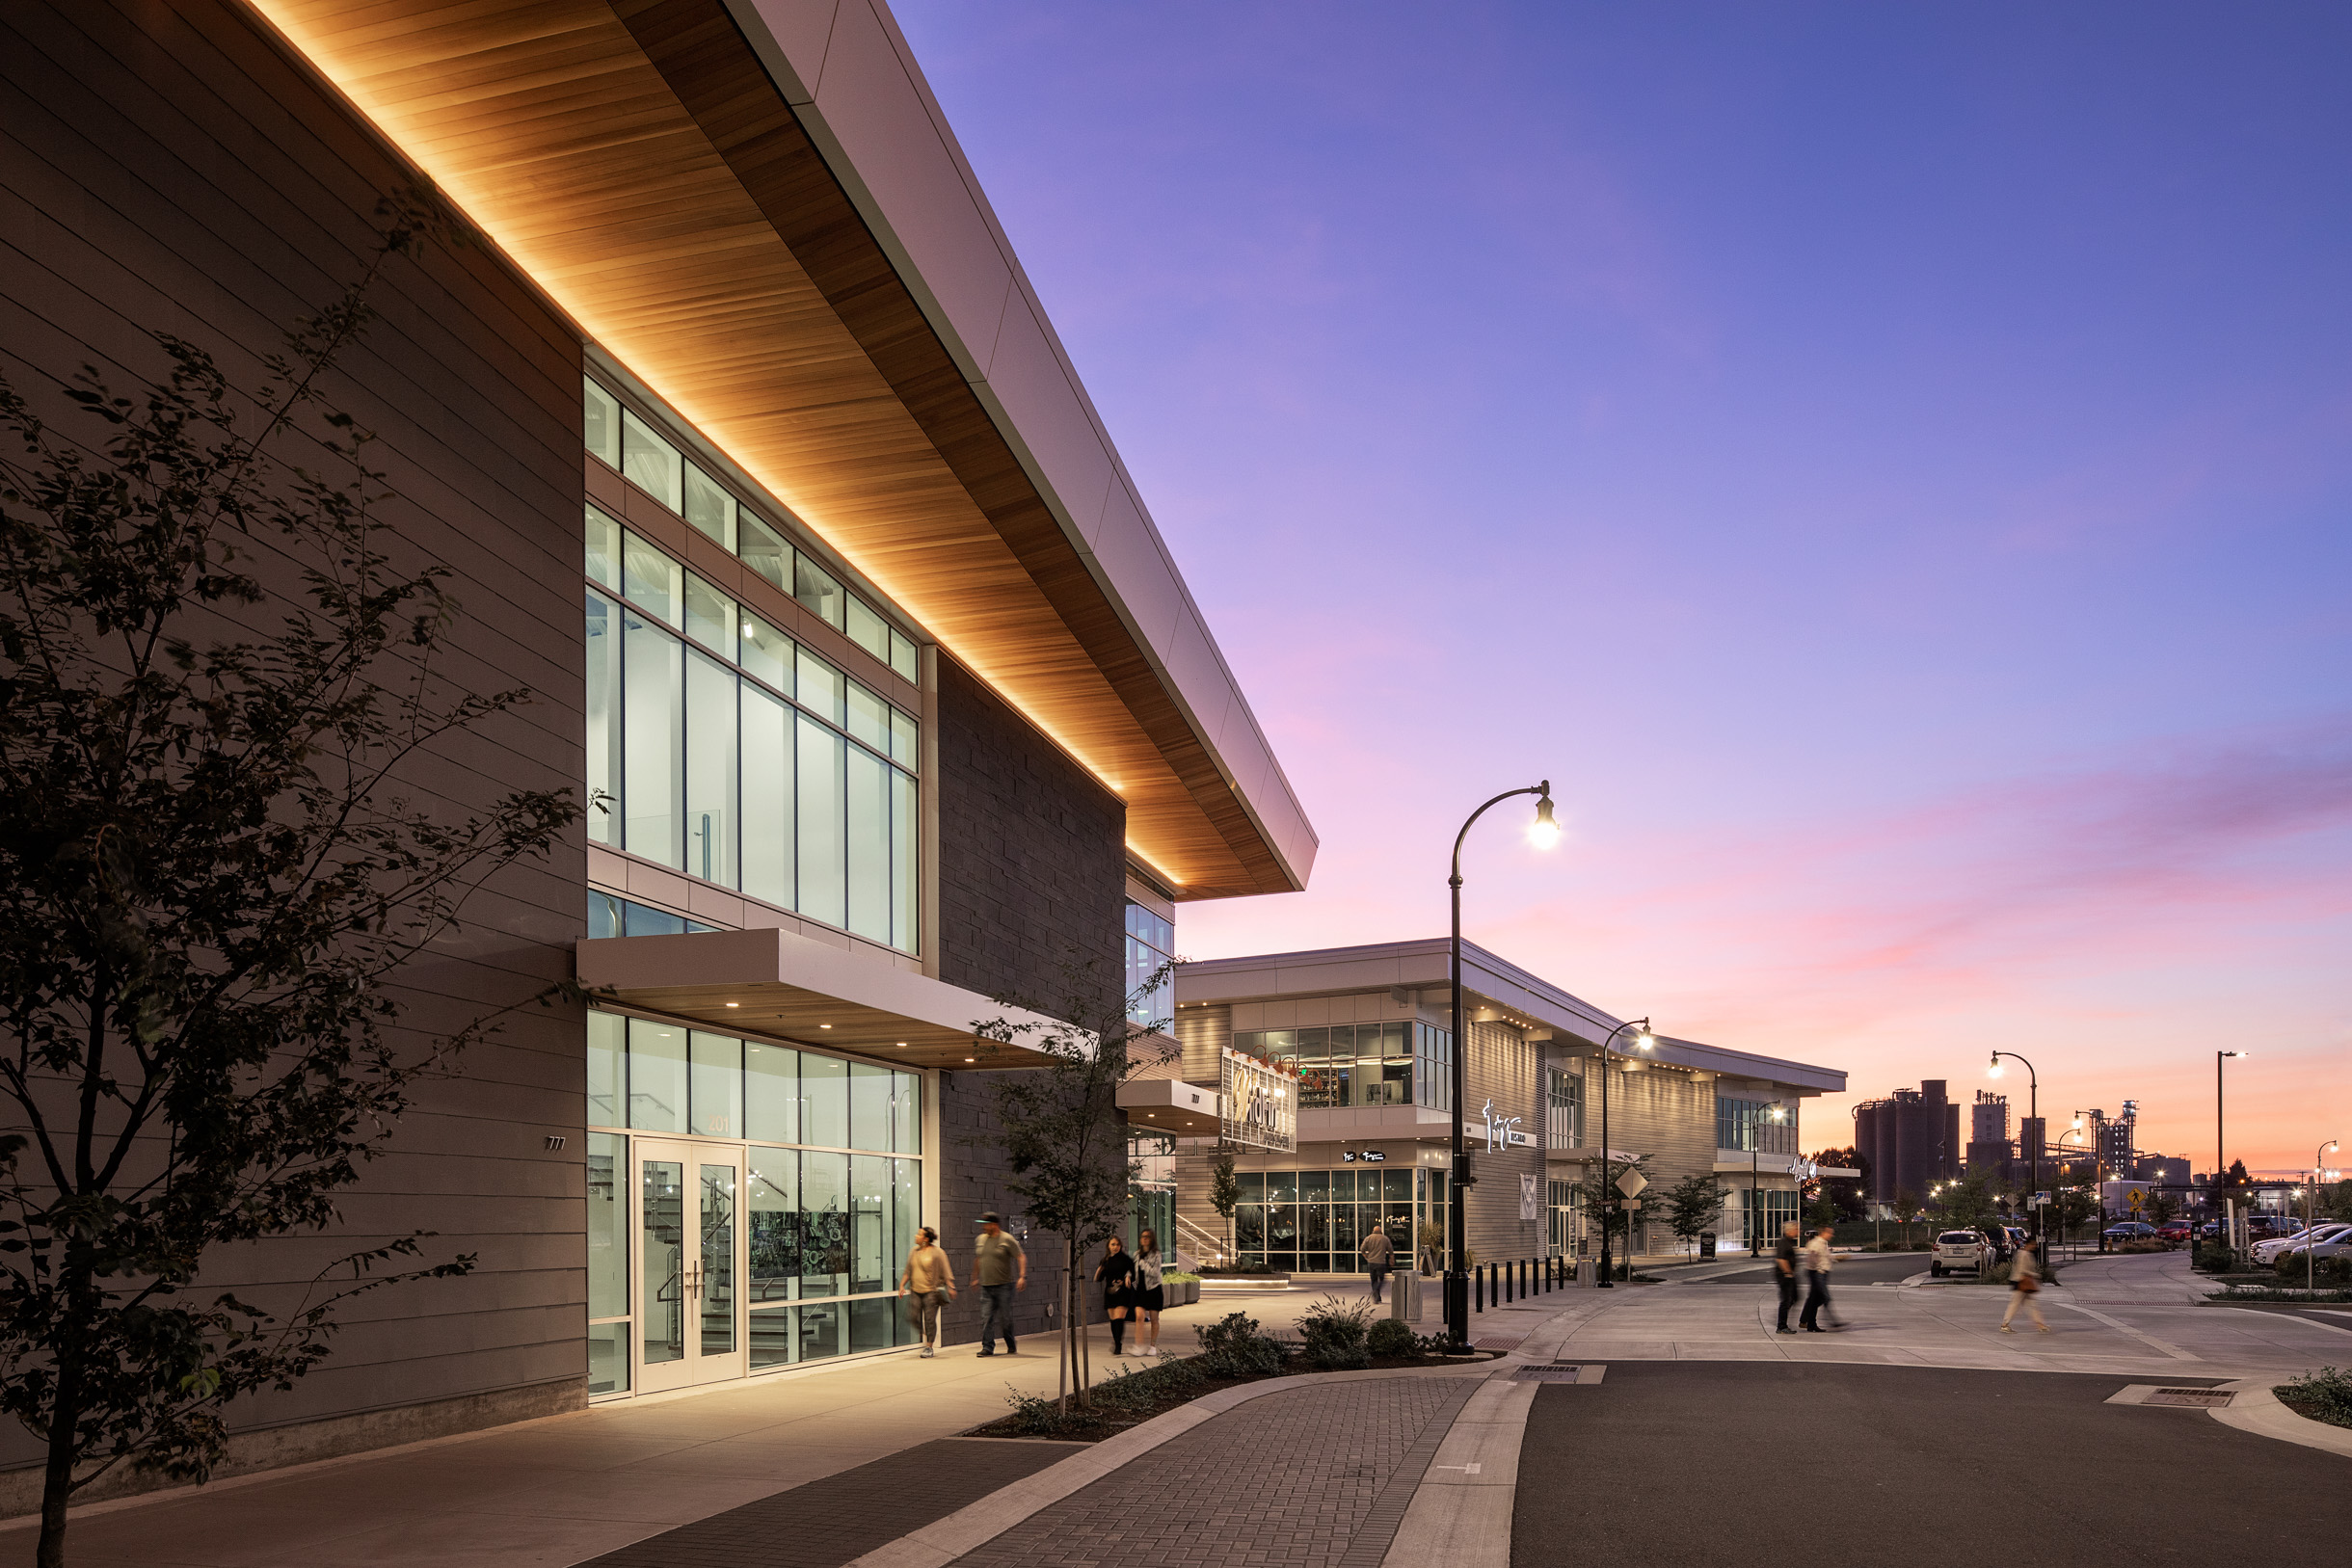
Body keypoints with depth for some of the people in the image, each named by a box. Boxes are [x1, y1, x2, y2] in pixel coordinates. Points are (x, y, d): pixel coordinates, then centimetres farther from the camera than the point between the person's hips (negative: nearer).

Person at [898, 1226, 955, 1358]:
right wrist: (902, 1285, 9)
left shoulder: (937, 1252, -4)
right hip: (915, 1291, 5)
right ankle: (929, 1337, 25)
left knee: (930, 1320, -5)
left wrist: (950, 1287, -10)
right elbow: (907, 1271, 19)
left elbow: (946, 1271, -4)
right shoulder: (914, 1252, 12)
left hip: (931, 1291, -5)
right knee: (915, 1320, 0)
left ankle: (929, 1347, 6)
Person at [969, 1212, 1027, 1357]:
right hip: (986, 1286, 5)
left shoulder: (1007, 1240, -7)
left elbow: (1021, 1257, -9)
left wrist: (1022, 1276, -19)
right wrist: (975, 1278, 27)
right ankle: (988, 1347, -3)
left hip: (1004, 1286, -5)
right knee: (986, 1317, -5)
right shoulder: (980, 1240, 10)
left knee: (1005, 1318, 0)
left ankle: (1011, 1347, 17)